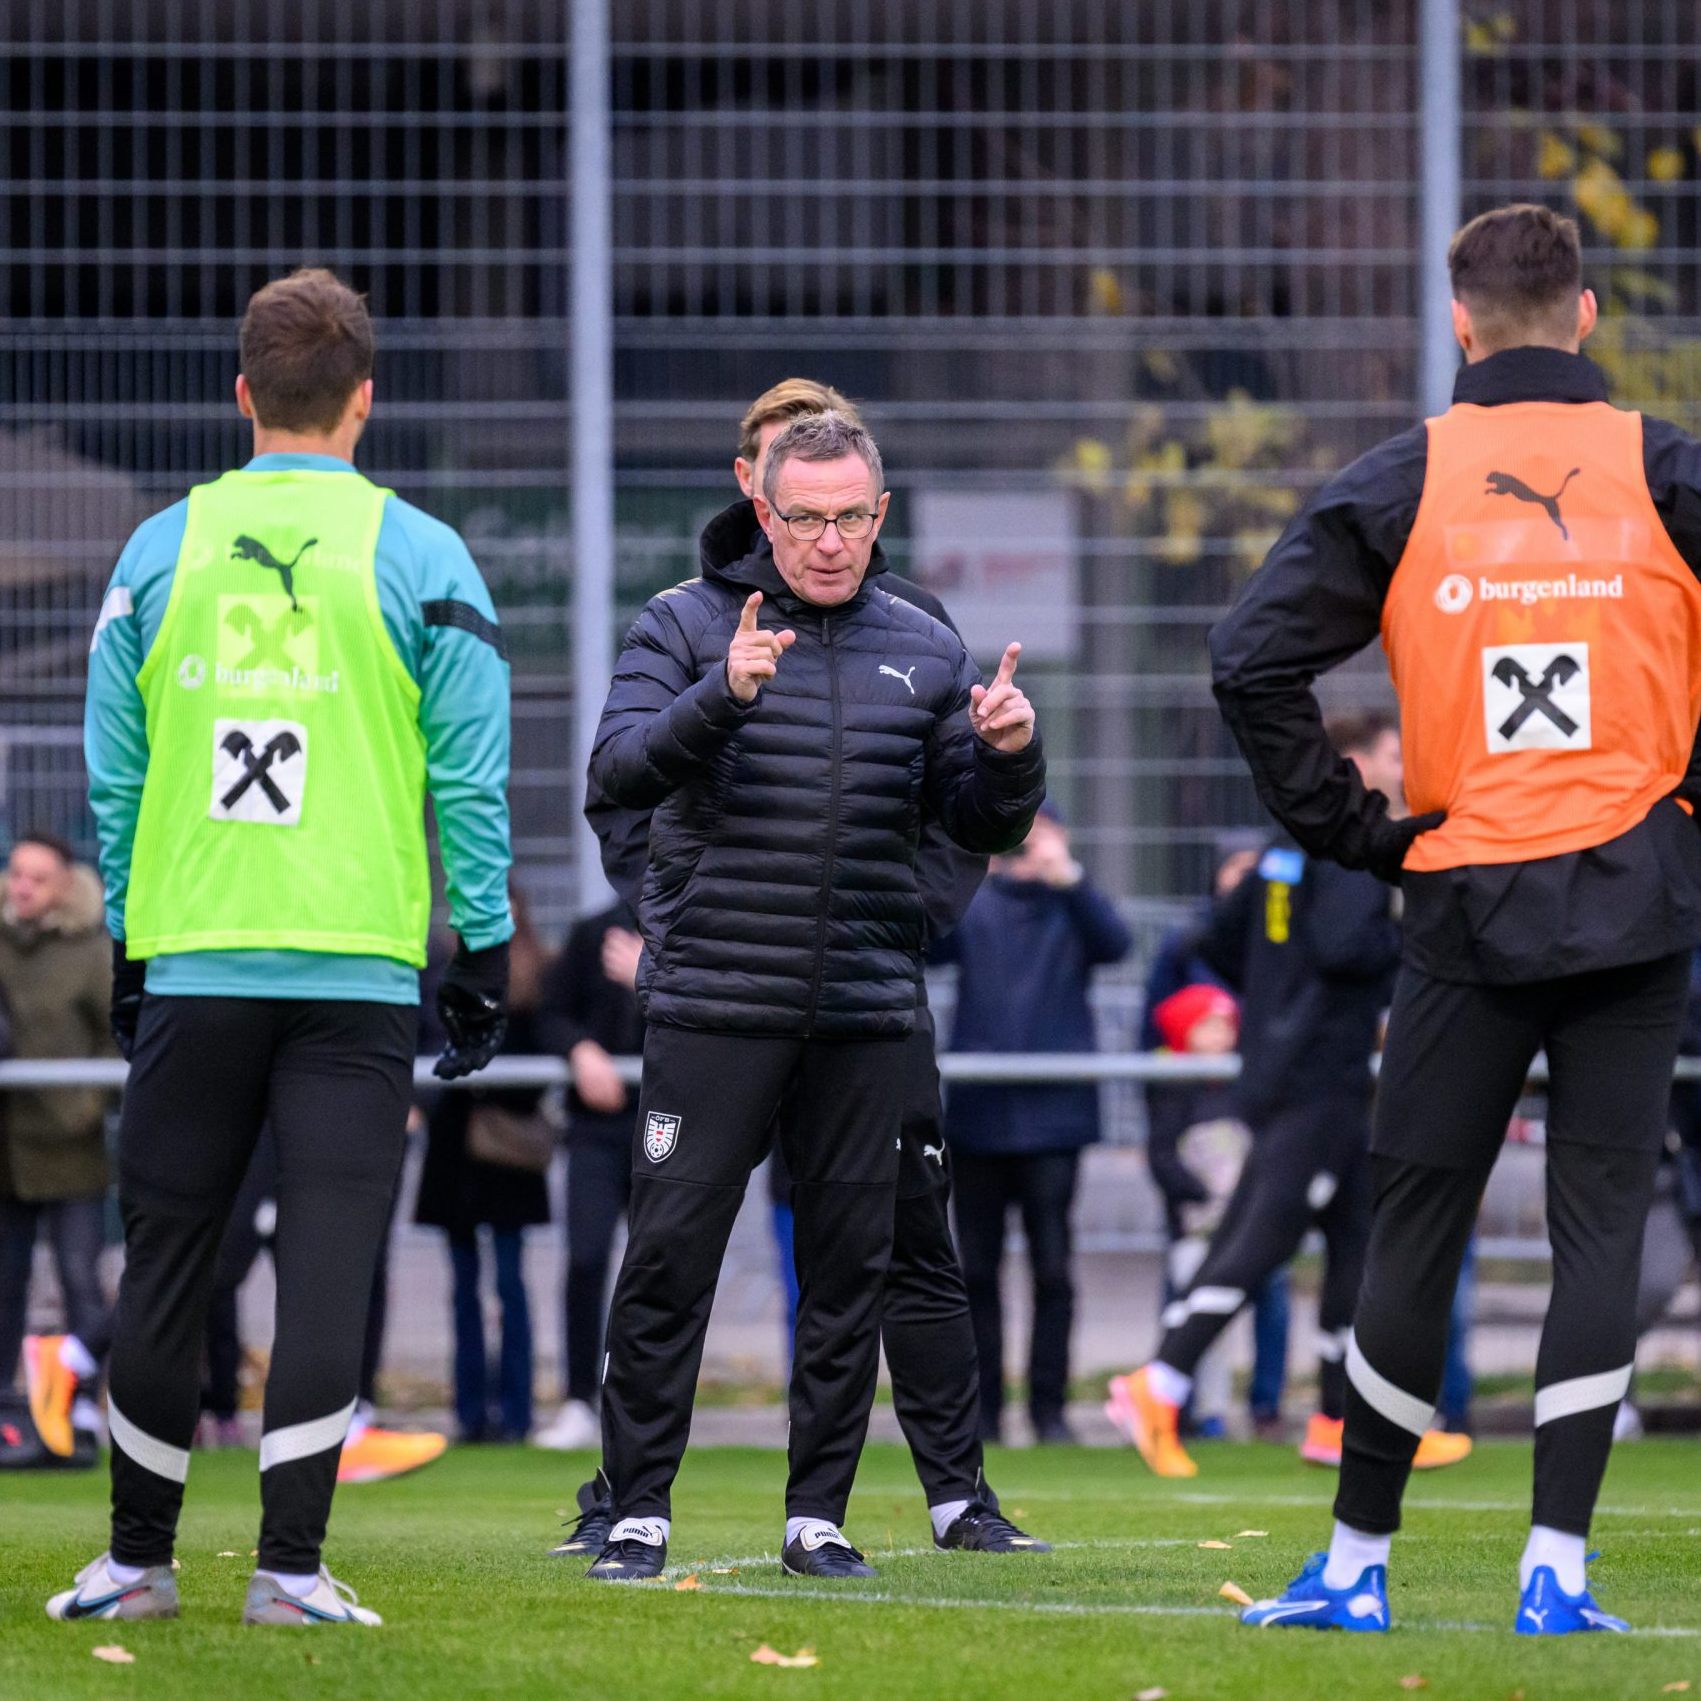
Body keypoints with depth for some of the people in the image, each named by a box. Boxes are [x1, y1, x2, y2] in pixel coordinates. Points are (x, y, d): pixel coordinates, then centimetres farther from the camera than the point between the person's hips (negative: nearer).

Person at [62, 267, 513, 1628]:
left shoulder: (160, 553, 6)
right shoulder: (421, 560, 0)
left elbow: (114, 777, 9)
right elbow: (471, 782, -1)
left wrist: (126, 950, 17)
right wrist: (484, 955, 6)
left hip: (192, 966, 2)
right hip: (360, 972, -2)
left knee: (166, 1267, 8)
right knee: (326, 1268, -1)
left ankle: (138, 1561, 15)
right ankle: (291, 1568, -5)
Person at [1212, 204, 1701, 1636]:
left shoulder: (1403, 483, 1)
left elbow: (1254, 659, -6)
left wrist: (1349, 829, 2)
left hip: (1466, 909, 1)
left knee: (1418, 1226, 8)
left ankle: (1357, 1562, 14)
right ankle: (1558, 1570, -4)